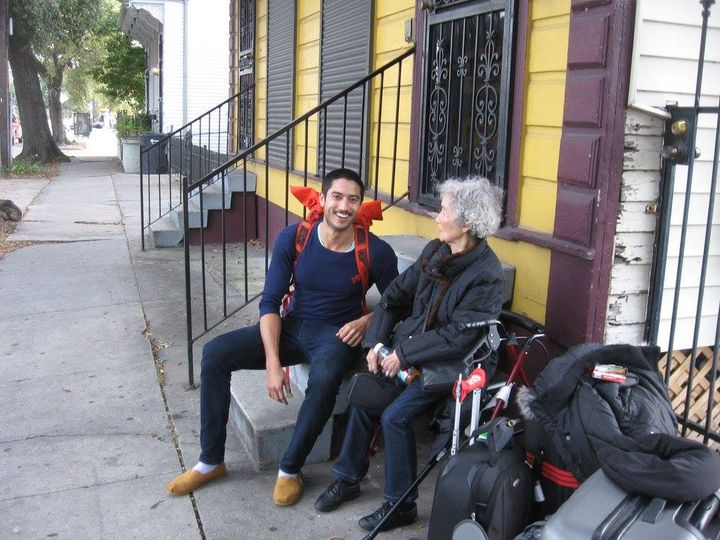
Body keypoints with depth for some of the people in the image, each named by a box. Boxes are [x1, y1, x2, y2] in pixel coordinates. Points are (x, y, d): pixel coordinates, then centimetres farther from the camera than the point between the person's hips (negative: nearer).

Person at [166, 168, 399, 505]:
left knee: (324, 378, -38)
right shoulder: (293, 238, -9)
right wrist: (273, 363, -17)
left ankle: (290, 469, -13)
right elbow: (270, 302, -8)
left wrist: (366, 320, -17)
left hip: (337, 335, -3)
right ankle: (211, 461, 1)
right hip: (292, 327, 3)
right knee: (215, 353, -13)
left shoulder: (376, 252, -12)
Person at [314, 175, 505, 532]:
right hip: (406, 350, 7)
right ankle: (348, 479, 15)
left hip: (448, 366, -7)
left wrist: (404, 354, -20)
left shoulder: (487, 275, -19)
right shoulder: (435, 251, 4)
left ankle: (401, 505, 2)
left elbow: (458, 337, -24)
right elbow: (396, 295, 8)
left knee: (395, 416, -18)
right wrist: (376, 342, -3)